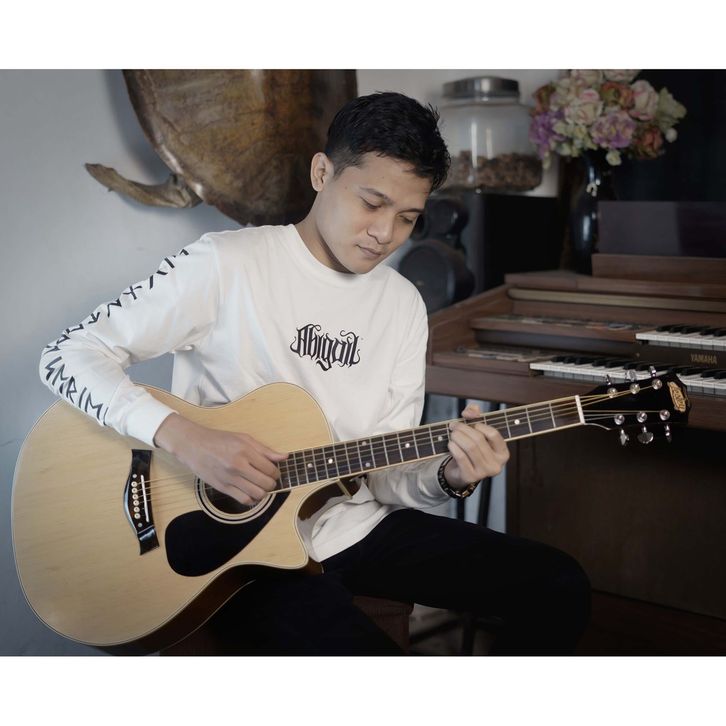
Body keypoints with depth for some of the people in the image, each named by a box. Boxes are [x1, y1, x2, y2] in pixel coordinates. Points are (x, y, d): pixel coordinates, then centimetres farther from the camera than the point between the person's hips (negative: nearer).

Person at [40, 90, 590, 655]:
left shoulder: (403, 305, 5)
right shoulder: (228, 264, -12)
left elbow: (385, 472, 5)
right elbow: (68, 356, -12)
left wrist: (448, 475, -17)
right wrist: (183, 437, -26)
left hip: (359, 525, 6)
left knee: (560, 587, -3)